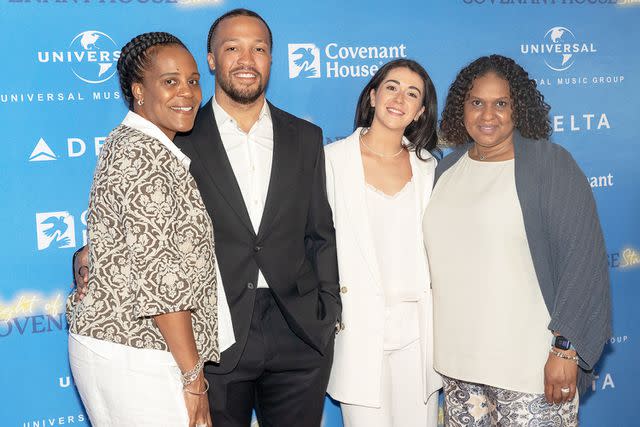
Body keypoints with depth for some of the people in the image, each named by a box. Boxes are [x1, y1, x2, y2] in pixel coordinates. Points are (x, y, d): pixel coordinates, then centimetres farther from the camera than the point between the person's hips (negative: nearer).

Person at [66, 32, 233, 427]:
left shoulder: (129, 142, 13)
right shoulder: (145, 155, -18)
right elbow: (162, 278, -22)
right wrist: (194, 377, -18)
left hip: (114, 339, 10)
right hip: (135, 353, -10)